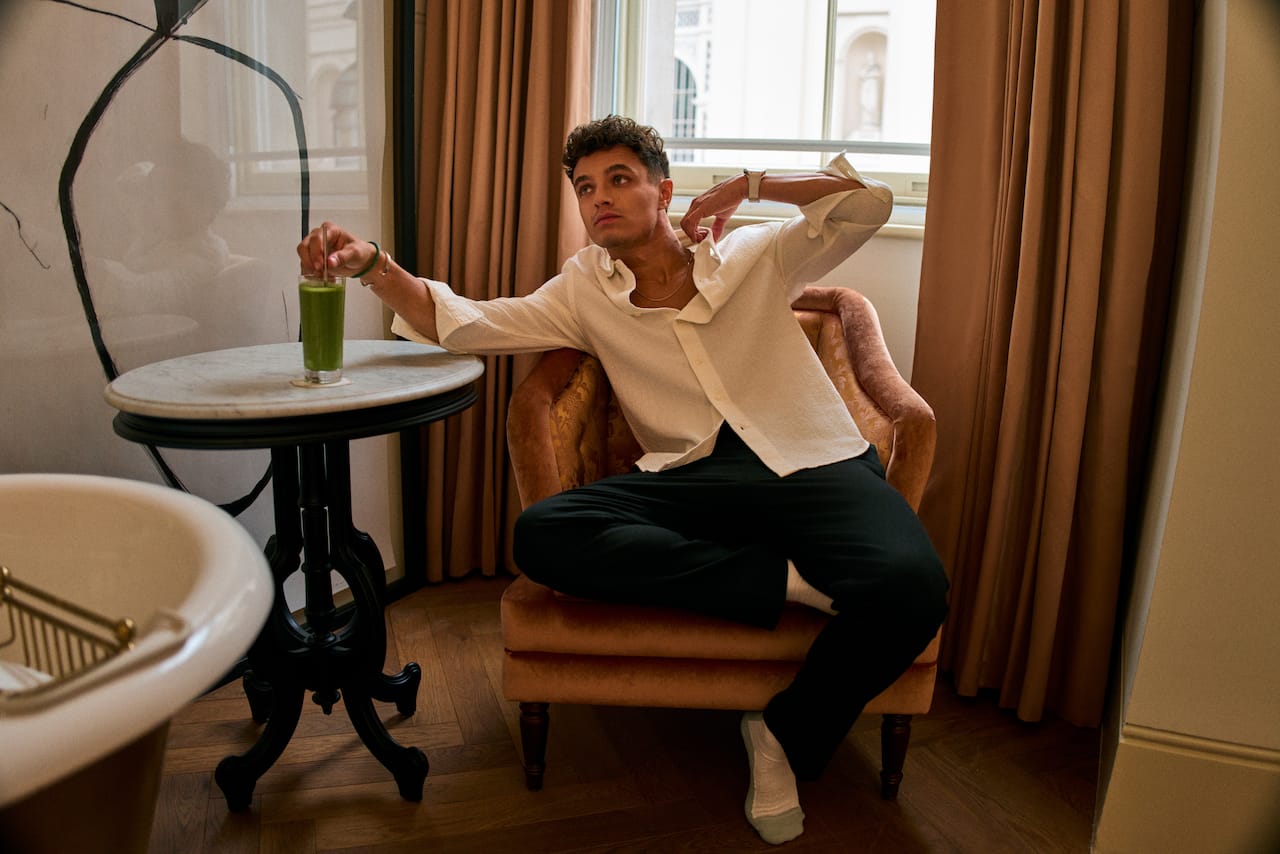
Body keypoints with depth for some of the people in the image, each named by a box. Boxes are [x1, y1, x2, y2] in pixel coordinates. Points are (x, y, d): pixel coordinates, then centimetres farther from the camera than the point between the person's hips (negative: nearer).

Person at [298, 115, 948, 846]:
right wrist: (374, 265, -8)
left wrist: (747, 184, 7)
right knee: (541, 535, -26)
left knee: (907, 587, -32)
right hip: (690, 477, 2)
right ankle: (783, 578, -22)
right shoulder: (586, 290, 16)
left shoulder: (755, 257, 13)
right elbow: (459, 323, 8)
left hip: (815, 464, -1)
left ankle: (788, 737, -4)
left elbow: (869, 201, 8)